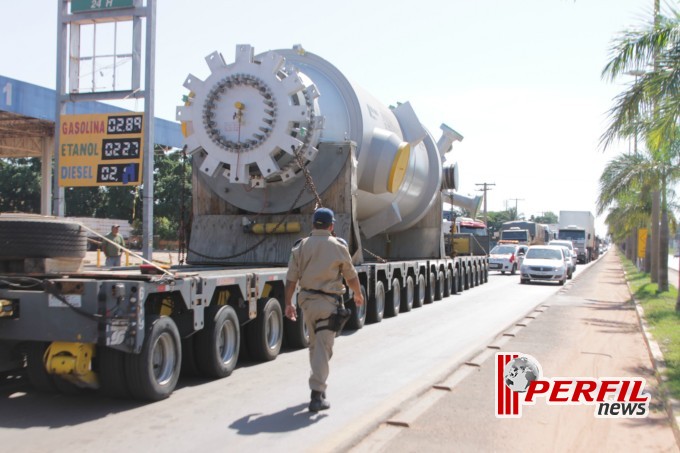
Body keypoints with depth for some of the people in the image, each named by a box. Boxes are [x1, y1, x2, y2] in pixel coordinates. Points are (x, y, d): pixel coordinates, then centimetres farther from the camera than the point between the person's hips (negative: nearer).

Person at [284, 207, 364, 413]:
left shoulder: (301, 246, 2)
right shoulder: (338, 247, -6)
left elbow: (291, 278, 0)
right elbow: (351, 276, 4)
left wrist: (288, 303, 7)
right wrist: (358, 294, 20)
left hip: (307, 300, 4)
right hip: (328, 302, -4)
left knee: (314, 345, 20)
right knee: (323, 348, -4)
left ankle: (319, 386, 33)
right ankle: (317, 395, -9)